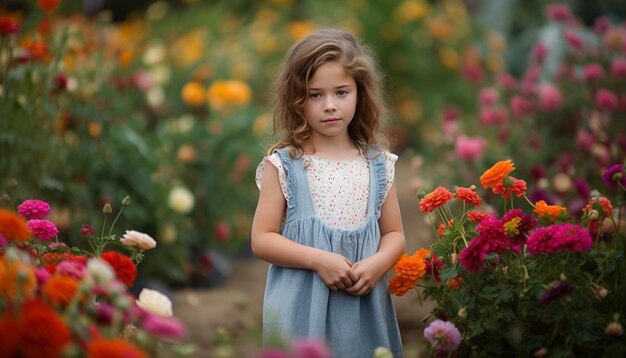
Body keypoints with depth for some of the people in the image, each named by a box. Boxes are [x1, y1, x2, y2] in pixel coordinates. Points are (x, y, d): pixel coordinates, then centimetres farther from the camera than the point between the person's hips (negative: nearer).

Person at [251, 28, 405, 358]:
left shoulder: (379, 165, 5)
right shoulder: (283, 164, -3)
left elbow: (394, 234, 10)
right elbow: (262, 239, -5)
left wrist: (377, 264, -11)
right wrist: (318, 260, -17)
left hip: (364, 309, 2)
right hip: (303, 311, -2)